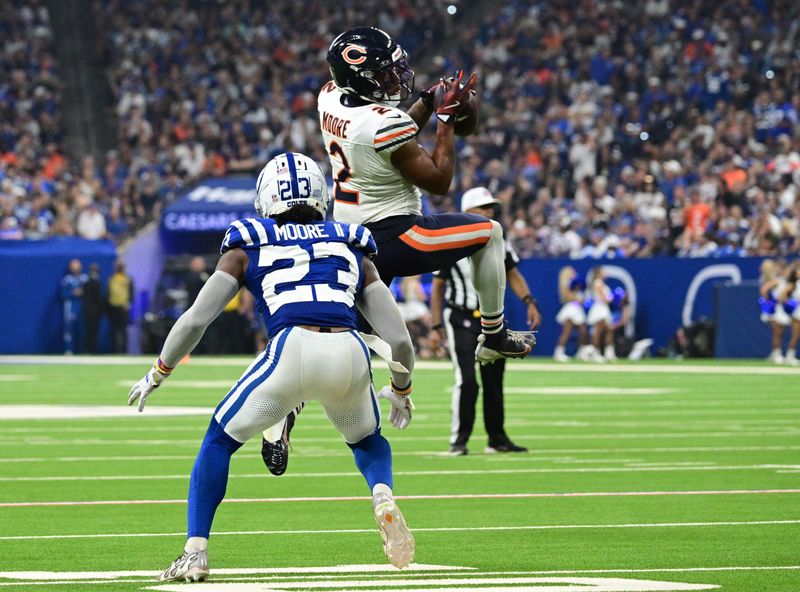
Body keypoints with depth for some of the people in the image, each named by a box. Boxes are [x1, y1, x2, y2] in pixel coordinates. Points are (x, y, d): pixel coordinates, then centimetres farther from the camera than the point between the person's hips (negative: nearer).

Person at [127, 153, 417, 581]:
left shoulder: (248, 250, 23)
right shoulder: (352, 252, 28)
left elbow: (194, 320, 20)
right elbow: (399, 338, 24)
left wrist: (157, 374, 35)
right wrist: (401, 390, 43)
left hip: (292, 350, -2)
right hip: (350, 353, 2)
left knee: (220, 440, 21)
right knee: (367, 440, 32)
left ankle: (195, 553, 11)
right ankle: (384, 499, 0)